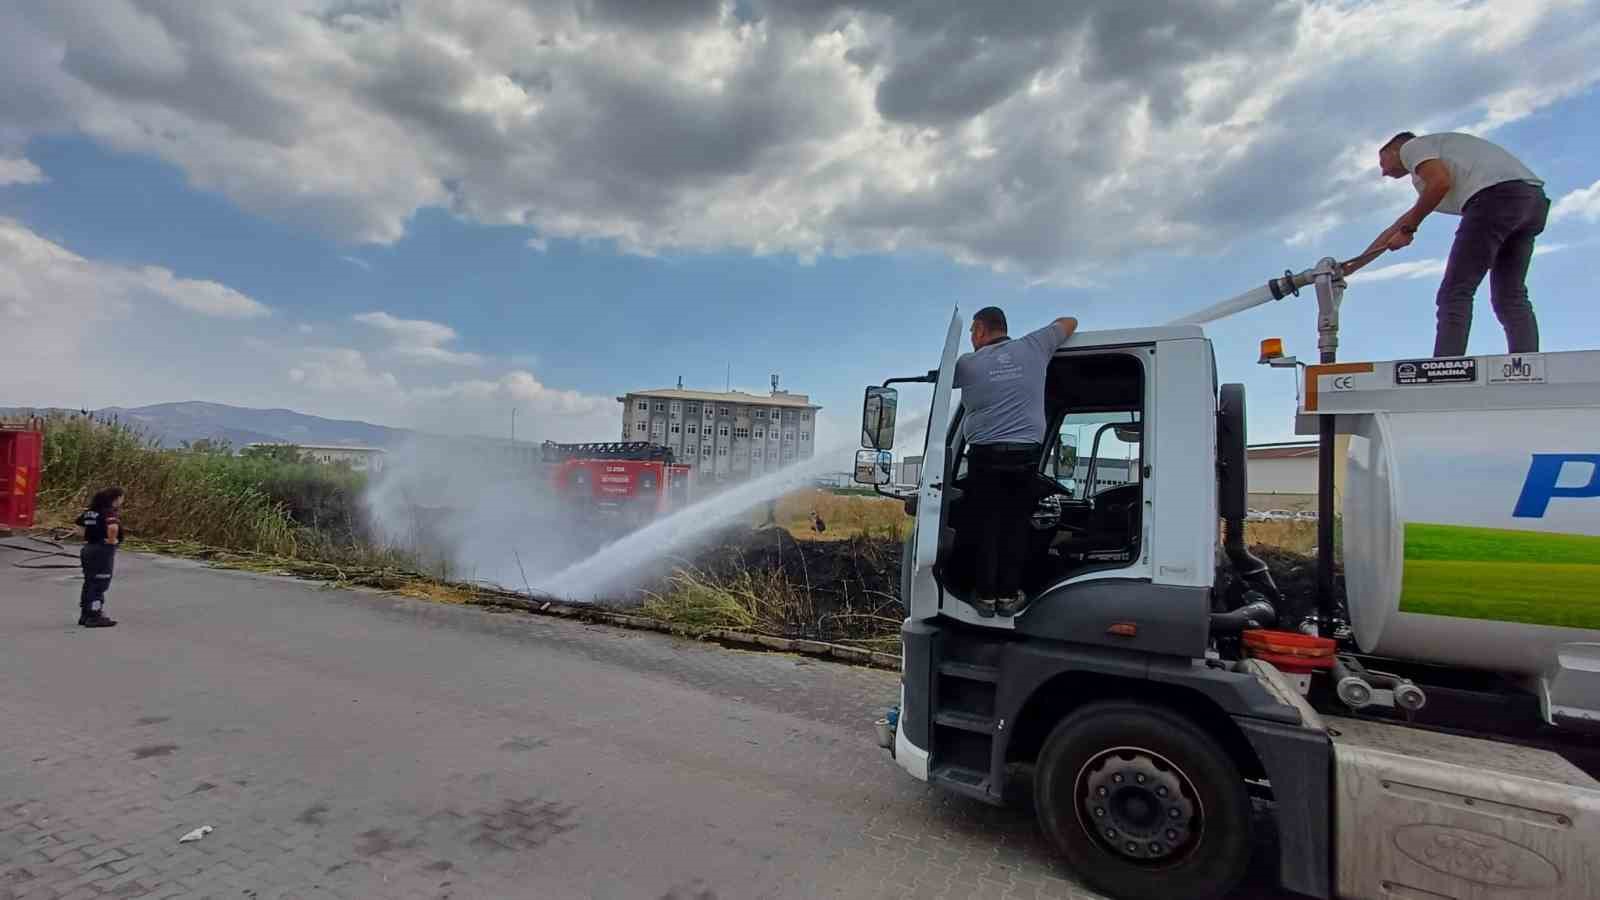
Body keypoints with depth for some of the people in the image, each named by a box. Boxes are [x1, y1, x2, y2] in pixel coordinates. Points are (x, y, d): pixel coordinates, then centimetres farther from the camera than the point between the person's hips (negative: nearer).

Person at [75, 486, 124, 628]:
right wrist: (112, 541, -19)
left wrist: (88, 537, 20)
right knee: (99, 585, -2)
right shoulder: (111, 512, -17)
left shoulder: (90, 511, 10)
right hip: (103, 551, -9)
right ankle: (94, 617, 1)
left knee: (89, 583, 17)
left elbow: (79, 524, 22)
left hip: (88, 548, 9)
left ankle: (85, 614, 25)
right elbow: (113, 527, -35)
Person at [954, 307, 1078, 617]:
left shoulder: (967, 363, 1)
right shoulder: (1033, 347, 7)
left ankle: (985, 595, 8)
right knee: (1015, 525, 7)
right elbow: (1069, 322, 22)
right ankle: (1009, 595, 11)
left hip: (985, 455, -1)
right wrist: (1048, 336, 38)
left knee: (985, 525, 5)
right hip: (1025, 454, 2)